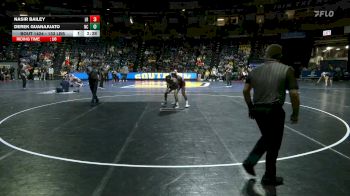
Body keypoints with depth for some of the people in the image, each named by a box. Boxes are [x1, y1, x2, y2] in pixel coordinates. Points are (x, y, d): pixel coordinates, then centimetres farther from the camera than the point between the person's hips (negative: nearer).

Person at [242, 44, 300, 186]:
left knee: (266, 138, 27)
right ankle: (269, 178, 25)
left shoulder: (256, 70, 8)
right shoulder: (287, 70, -4)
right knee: (273, 144, 11)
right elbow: (294, 94, -10)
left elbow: (245, 91, 6)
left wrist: (250, 107, 17)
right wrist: (295, 114, 1)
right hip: (274, 111, -5)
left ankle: (250, 162, 21)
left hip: (257, 110, 5)